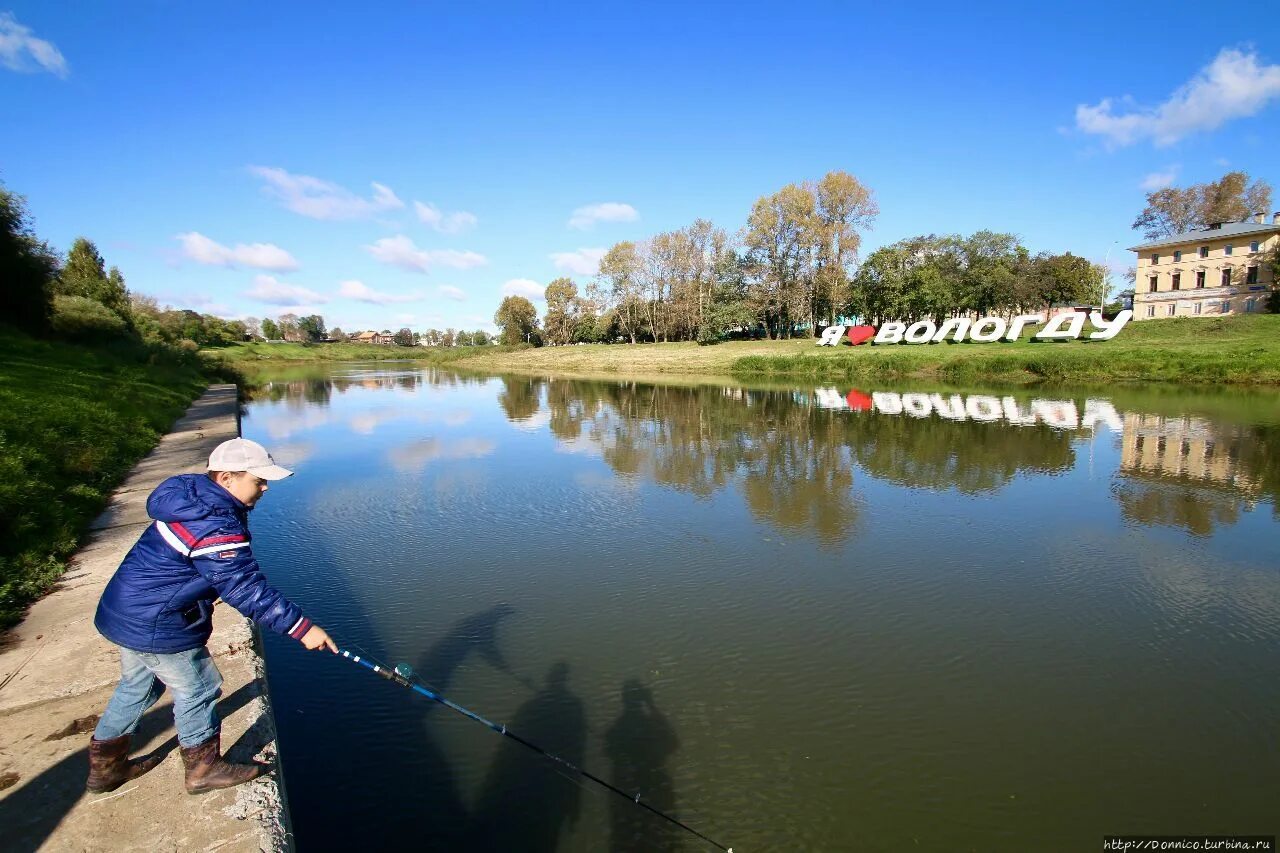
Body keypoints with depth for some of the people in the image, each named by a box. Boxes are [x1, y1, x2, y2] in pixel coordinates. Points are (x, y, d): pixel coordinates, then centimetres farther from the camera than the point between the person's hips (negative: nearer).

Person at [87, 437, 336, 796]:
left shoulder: (192, 493, 0)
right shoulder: (216, 528, -30)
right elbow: (247, 590, -30)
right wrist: (301, 627, -27)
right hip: (157, 626, -10)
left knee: (137, 686, 26)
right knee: (197, 691, 7)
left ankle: (106, 767, 43)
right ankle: (204, 769, 24)